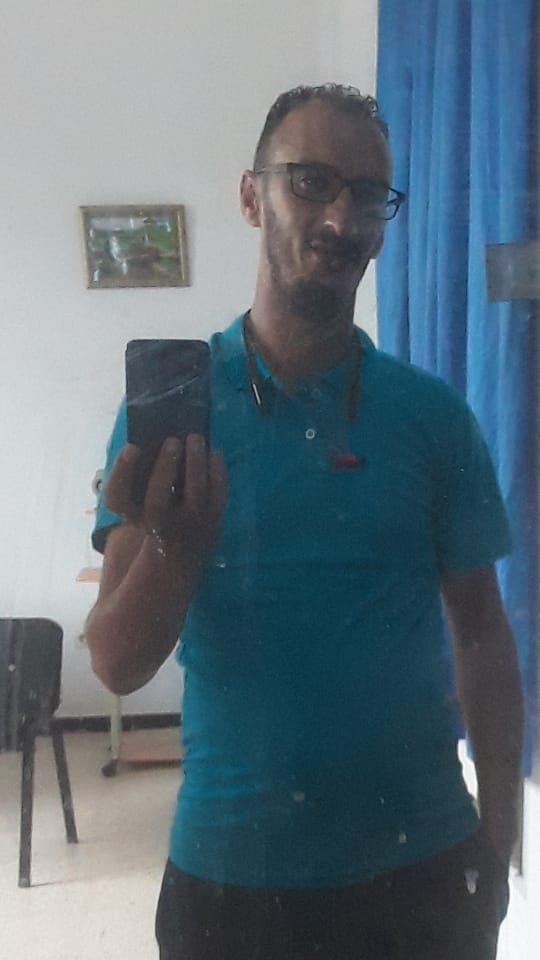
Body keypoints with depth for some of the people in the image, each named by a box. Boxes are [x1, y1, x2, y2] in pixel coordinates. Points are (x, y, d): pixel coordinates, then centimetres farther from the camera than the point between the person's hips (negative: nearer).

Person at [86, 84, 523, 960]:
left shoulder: (433, 413, -5)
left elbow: (481, 633, 2)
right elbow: (118, 667, -10)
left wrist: (500, 838, 0)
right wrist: (175, 545, -29)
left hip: (418, 862, 1)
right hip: (229, 865, 0)